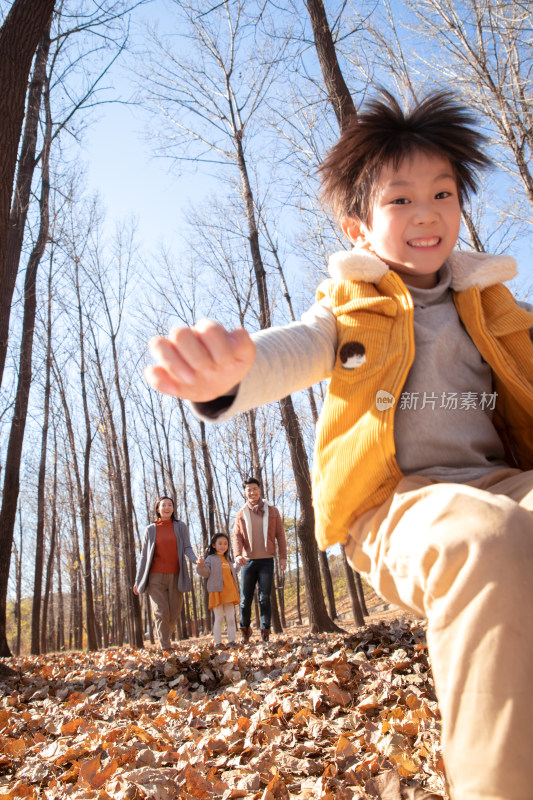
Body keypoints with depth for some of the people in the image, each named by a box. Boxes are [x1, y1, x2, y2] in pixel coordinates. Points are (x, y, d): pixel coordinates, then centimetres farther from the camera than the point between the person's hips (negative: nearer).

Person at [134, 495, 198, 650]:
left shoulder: (181, 527, 9)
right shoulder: (150, 529, 8)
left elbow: (187, 548, 2)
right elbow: (144, 556, 9)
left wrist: (196, 560, -20)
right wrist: (138, 581, 7)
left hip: (175, 576, 1)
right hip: (156, 577, -1)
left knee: (174, 614, 2)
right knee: (161, 612, -9)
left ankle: (162, 636, 27)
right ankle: (165, 647, -3)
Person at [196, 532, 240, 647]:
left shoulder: (228, 559, 18)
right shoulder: (210, 558, 0)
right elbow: (206, 573, -10)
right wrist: (201, 565, -28)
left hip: (229, 592, 5)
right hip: (217, 592, -5)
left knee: (231, 618, 5)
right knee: (219, 618, -1)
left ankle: (232, 641, 11)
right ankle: (218, 643, 4)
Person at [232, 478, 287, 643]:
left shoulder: (272, 511, 7)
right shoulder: (241, 514, 8)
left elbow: (280, 535, 6)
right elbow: (237, 536, 1)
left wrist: (283, 557, -1)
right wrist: (238, 555, -17)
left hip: (266, 560, -1)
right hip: (248, 561, 1)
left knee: (265, 597, -3)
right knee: (245, 598, 5)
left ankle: (265, 631, 5)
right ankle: (245, 629, 24)